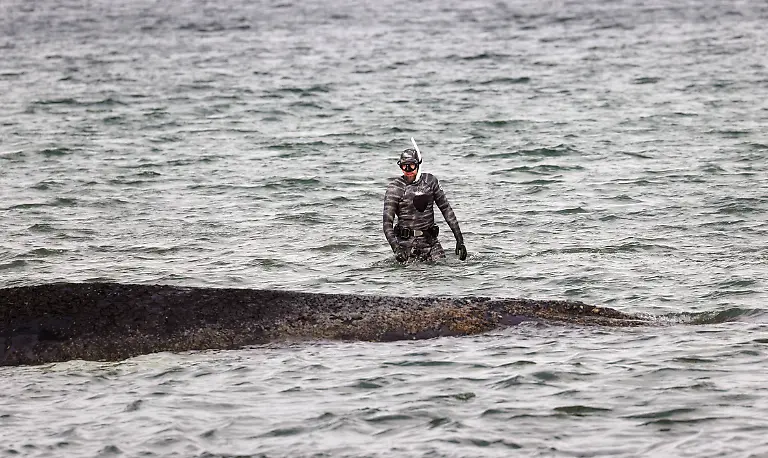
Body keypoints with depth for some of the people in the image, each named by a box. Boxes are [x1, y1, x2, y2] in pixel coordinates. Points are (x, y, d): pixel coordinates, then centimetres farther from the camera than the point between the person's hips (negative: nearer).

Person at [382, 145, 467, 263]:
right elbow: (387, 222, -9)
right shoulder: (395, 187, -5)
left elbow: (446, 209, 9)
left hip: (430, 240, 3)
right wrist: (396, 249, -24)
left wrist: (459, 239, 4)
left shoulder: (430, 181, 4)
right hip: (407, 242, -3)